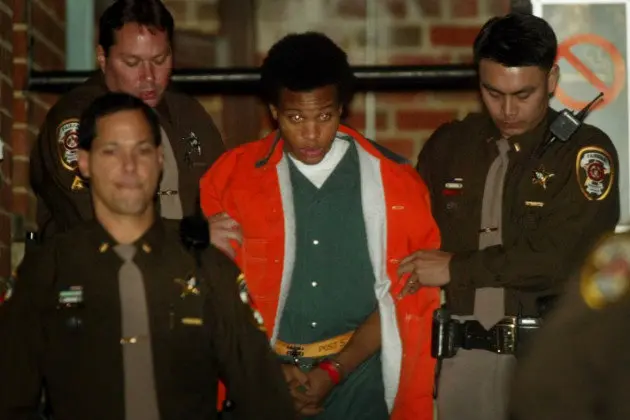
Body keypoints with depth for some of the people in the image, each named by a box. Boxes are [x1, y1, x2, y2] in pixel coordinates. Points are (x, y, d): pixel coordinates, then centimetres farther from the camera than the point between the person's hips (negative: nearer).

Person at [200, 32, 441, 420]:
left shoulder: (394, 181, -3)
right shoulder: (232, 178, -4)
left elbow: (404, 293, -1)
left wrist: (334, 371, -7)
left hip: (359, 377, 0)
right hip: (261, 378, 0)